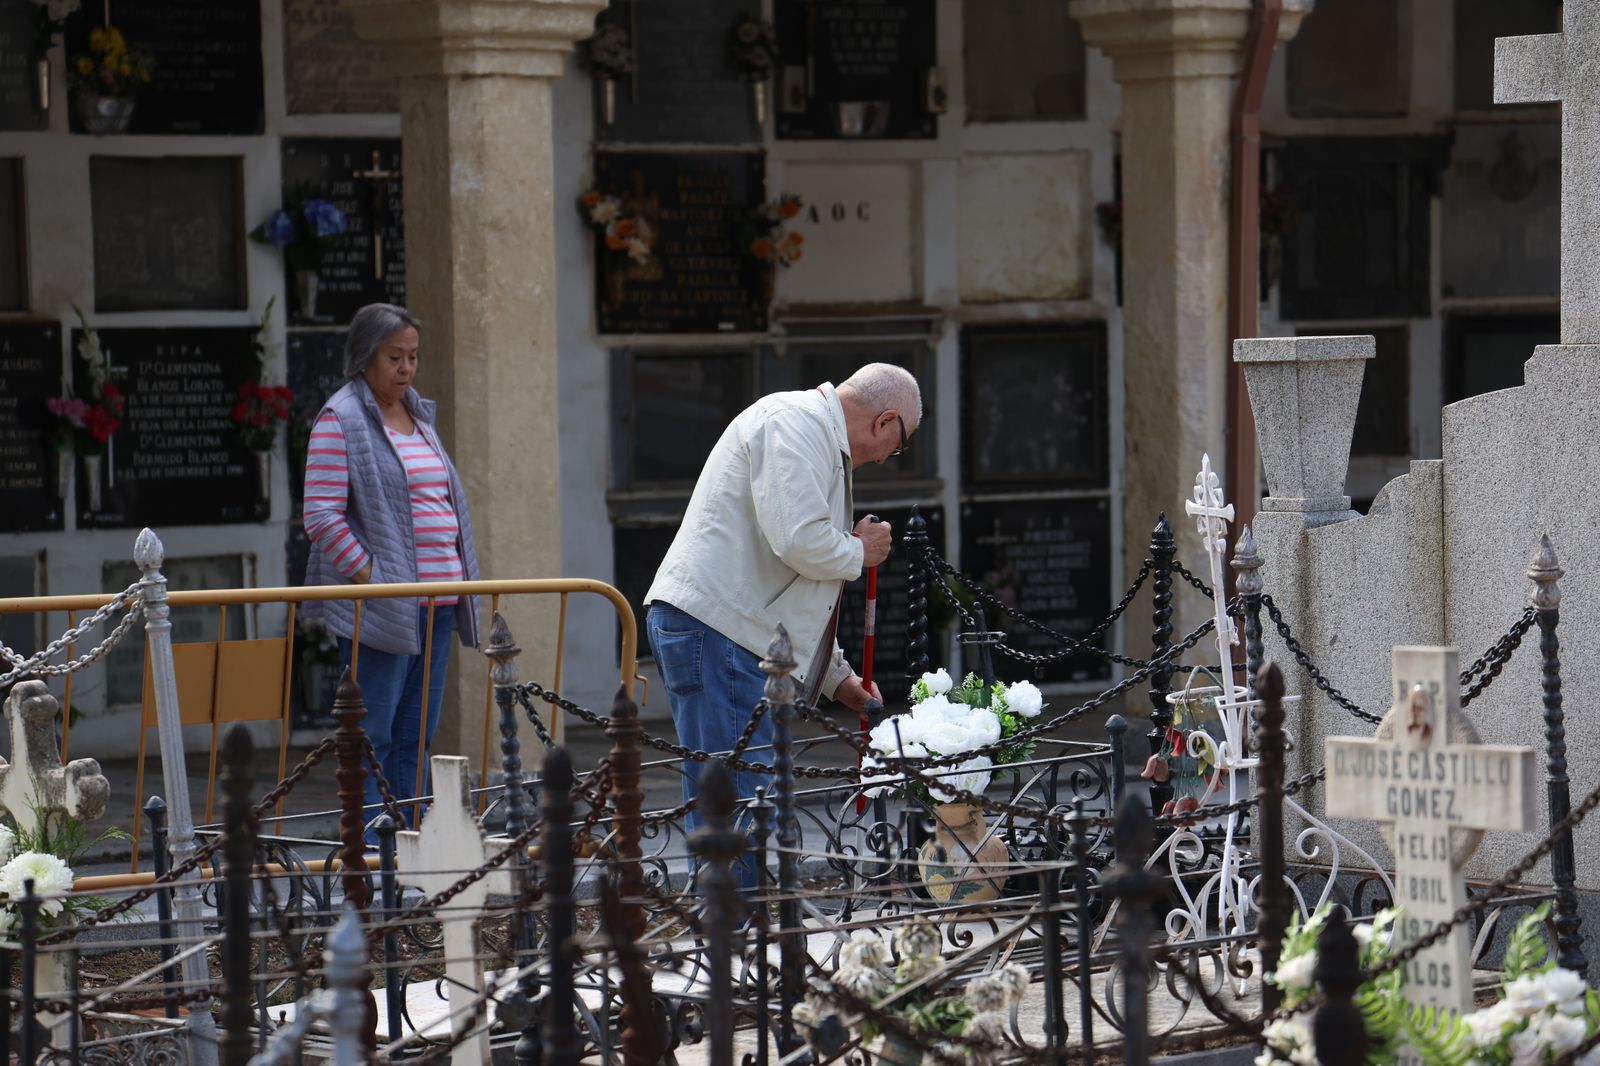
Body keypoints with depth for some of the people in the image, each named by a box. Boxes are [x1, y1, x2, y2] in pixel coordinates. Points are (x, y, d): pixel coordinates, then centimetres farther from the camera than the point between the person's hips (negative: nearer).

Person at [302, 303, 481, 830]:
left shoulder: (419, 416, 18)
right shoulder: (340, 419, -6)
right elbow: (321, 516, -13)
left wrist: (461, 578, 15)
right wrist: (370, 576, -16)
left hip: (436, 602, 8)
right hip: (379, 608, -8)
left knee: (417, 736, 10)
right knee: (373, 735, -6)